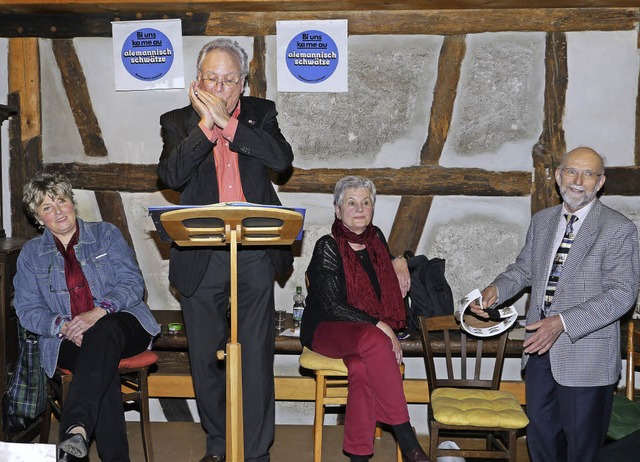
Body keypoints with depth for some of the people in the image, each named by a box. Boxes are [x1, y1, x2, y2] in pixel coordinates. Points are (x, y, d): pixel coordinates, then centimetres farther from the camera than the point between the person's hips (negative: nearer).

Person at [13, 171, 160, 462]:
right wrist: (63, 326, -15)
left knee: (105, 330, -39)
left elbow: (133, 283, -2)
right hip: (68, 339, 1)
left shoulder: (105, 234, 10)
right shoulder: (31, 253, 15)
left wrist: (97, 313, -20)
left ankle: (76, 427, -54)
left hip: (122, 325, 0)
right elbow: (27, 310, 7)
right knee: (103, 369, -35)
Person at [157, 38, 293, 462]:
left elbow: (282, 159, -10)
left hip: (255, 253, -1)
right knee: (207, 355, 11)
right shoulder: (178, 122, 6)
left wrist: (227, 122, -13)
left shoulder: (260, 113, 9)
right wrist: (206, 123, -14)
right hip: (200, 256, 1)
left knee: (257, 355, 2)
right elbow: (171, 176, -10)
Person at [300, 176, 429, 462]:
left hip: (373, 330, 4)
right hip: (325, 329, -4)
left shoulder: (376, 238, 11)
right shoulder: (327, 247, -7)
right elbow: (332, 305, -15)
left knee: (362, 367, -33)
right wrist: (380, 328, -19)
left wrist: (399, 261, 14)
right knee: (374, 341, -37)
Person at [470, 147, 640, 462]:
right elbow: (524, 268, 17)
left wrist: (563, 322, -26)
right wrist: (496, 289, -6)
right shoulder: (541, 221, 9)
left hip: (586, 353, -6)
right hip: (540, 346, 6)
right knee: (540, 432, 18)